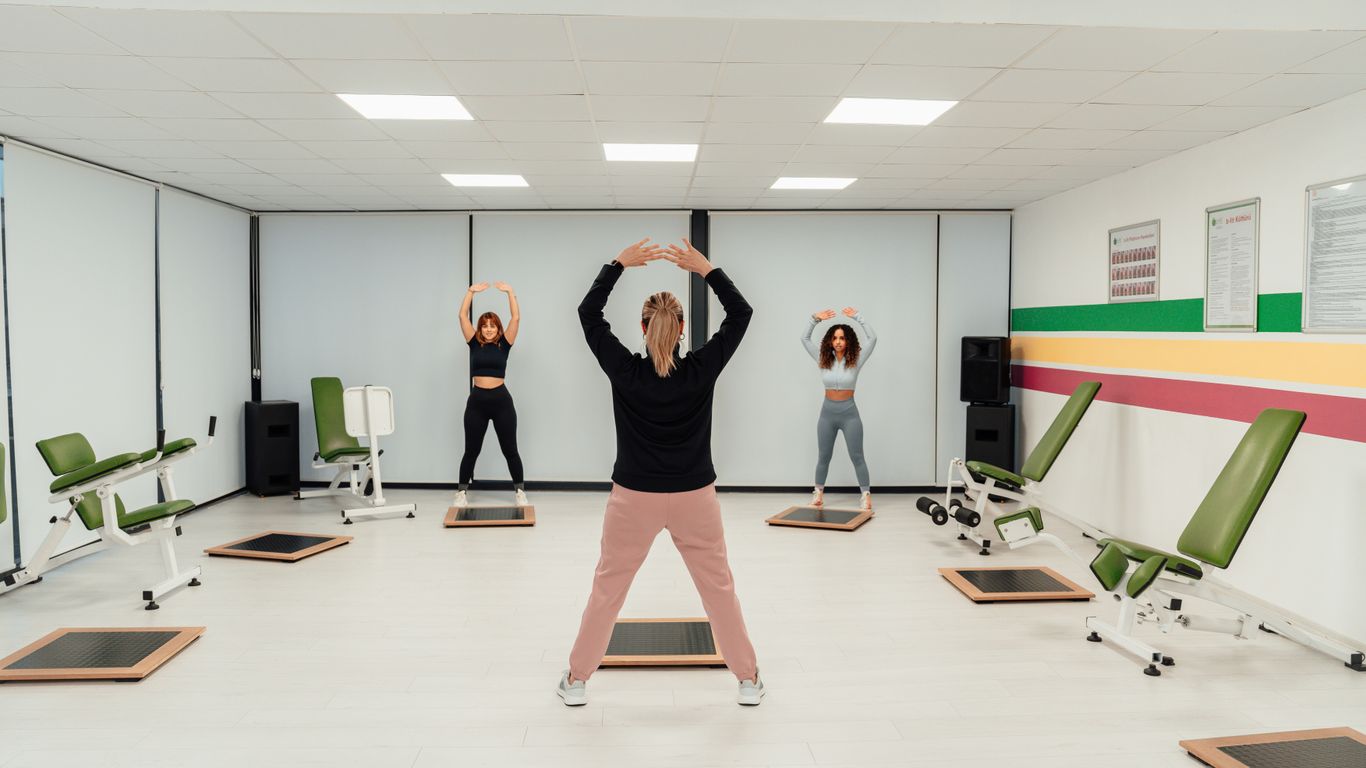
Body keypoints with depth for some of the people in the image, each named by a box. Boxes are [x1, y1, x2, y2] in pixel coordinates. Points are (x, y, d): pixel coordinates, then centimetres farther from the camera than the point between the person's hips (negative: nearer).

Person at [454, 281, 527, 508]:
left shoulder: (504, 344, 3)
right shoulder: (474, 343, 6)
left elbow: (516, 317, -3)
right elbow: (462, 316, 3)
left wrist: (510, 291, -4)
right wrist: (471, 291, 1)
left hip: (501, 400, -1)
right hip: (476, 401, 1)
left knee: (510, 450, 6)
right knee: (471, 450, 8)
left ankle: (520, 492, 16)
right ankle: (462, 492, 18)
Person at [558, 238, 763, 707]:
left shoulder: (624, 371, -11)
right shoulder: (702, 371, -12)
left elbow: (588, 312, -3)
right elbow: (741, 314, -3)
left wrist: (619, 264, -2)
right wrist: (706, 269, -6)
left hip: (634, 498, 0)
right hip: (694, 497, 0)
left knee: (607, 589, 14)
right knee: (719, 587, 14)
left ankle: (576, 680, 22)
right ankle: (748, 680, 22)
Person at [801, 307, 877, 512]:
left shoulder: (855, 361, -8)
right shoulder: (824, 360, -1)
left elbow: (872, 338, -16)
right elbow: (804, 338, 2)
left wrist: (857, 317, -18)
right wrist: (815, 319, -7)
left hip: (849, 413, -3)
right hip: (827, 413, 3)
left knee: (857, 456, 2)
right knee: (823, 456, 12)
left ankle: (865, 495, 9)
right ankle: (818, 493, 23)